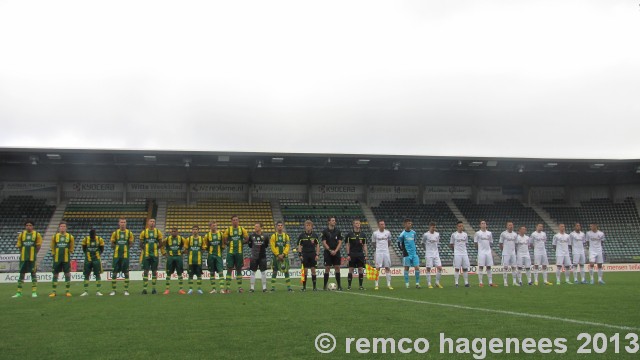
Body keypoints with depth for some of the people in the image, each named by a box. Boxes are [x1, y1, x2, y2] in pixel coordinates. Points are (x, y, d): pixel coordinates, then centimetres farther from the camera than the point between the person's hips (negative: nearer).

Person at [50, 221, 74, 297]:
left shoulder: (70, 237, 2)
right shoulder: (55, 236, 4)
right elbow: (52, 247, 15)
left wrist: (69, 253, 9)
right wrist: (54, 254, 10)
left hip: (66, 259, -1)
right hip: (57, 259, 1)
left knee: (67, 274, 0)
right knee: (55, 274, 5)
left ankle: (67, 291, 6)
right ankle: (54, 291, 11)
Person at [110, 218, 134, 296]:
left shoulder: (129, 233, 5)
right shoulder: (115, 233, 6)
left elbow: (131, 243, 8)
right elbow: (112, 244, 9)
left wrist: (126, 248, -6)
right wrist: (117, 247, -5)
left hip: (125, 255, -1)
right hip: (116, 255, 1)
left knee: (126, 272, 1)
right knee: (115, 272, 3)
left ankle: (126, 290, 7)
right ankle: (113, 290, 9)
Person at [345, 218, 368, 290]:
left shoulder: (362, 235, 8)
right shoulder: (349, 234, 0)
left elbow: (364, 246, 9)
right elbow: (347, 245, 1)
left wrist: (365, 255, 2)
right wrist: (348, 255, -6)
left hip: (360, 255, 2)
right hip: (352, 255, -2)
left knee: (361, 269, 2)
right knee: (351, 270, -1)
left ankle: (361, 285, 8)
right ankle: (349, 285, 5)